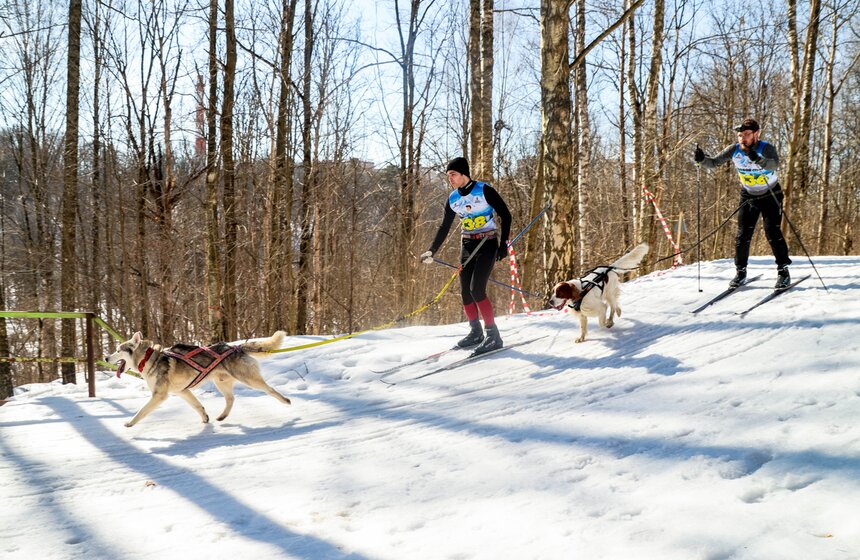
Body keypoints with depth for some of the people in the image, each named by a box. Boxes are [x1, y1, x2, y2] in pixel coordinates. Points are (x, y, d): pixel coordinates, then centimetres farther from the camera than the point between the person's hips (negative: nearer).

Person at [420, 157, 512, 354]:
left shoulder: (484, 190, -11)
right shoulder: (452, 199, 6)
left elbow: (505, 215, -8)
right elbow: (444, 227, 15)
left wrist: (503, 243, -14)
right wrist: (431, 251, 9)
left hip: (488, 243, -6)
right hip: (467, 246, 6)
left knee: (476, 289, -17)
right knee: (465, 291, 2)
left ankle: (493, 335, -10)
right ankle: (476, 332, 17)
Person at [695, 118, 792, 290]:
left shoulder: (766, 148, -24)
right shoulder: (734, 150, -12)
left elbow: (774, 164, -44)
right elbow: (713, 163, -10)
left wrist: (757, 159, -63)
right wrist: (702, 159, -31)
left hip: (771, 195, -4)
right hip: (749, 196, 4)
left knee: (773, 233, -12)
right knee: (743, 234, -1)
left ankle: (783, 271, 0)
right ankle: (741, 272, 12)